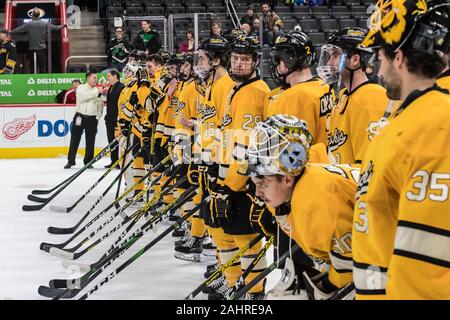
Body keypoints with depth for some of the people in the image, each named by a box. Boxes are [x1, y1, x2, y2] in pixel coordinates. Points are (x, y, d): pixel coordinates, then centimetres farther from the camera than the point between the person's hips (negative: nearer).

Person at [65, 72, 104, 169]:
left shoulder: (97, 90, 10)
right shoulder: (81, 88, 1)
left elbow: (100, 105, 14)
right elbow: (84, 96, -20)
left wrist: (98, 117, 5)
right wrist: (97, 93, -24)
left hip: (92, 118, 3)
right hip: (80, 116, -3)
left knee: (90, 141, 4)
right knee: (75, 139, -1)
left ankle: (88, 161, 13)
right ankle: (70, 161, 4)